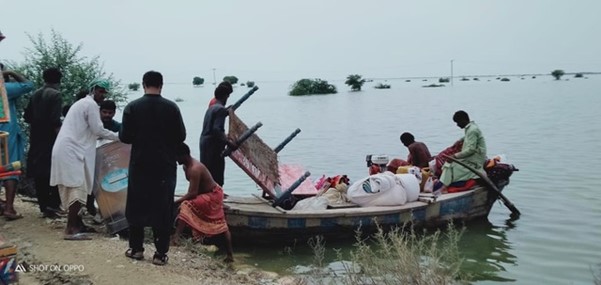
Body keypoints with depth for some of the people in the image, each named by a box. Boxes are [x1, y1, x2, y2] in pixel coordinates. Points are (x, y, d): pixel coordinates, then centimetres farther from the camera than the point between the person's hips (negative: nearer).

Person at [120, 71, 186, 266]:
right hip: (165, 165, 0)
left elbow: (124, 137, -6)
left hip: (140, 164, 1)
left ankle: (136, 248, 21)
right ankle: (161, 253, 5)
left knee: (136, 206, 14)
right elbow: (181, 136, -3)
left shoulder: (132, 107, -5)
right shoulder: (171, 107, -6)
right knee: (163, 208, 4)